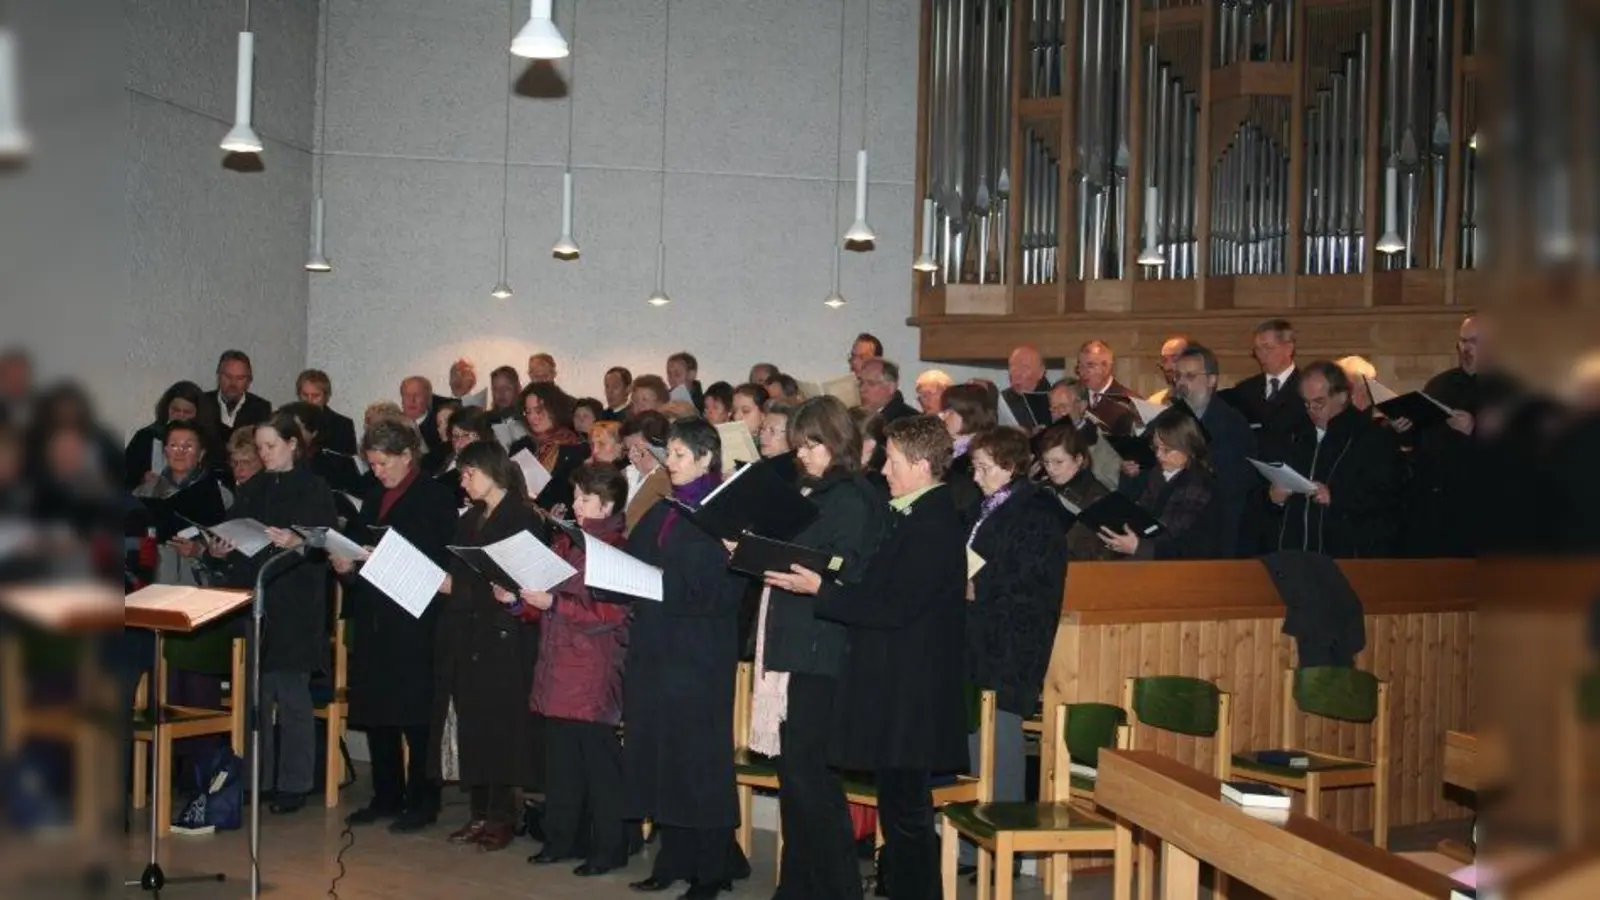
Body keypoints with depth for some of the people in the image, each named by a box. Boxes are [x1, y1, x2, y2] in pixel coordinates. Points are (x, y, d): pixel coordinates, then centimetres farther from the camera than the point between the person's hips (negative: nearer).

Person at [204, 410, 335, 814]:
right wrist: (220, 551, -9)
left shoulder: (315, 490, -2)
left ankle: (293, 784, 8)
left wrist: (296, 543, -30)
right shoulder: (251, 490, 13)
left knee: (292, 696, 0)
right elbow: (234, 538, 12)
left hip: (295, 608, -5)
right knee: (256, 694, 8)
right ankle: (259, 778, 18)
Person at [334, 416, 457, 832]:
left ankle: (422, 802, 6)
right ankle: (386, 798, 20)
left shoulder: (436, 498, -4)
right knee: (375, 713, 9)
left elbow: (441, 562, -11)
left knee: (416, 714, -3)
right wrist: (347, 565, -2)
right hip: (373, 621, 7)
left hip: (414, 622, -7)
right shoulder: (374, 497, 17)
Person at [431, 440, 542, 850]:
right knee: (472, 721, 7)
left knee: (500, 721, -4)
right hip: (467, 635, 7)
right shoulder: (470, 520, 18)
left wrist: (457, 587, -16)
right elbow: (458, 572, 15)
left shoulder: (523, 518, -7)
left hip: (504, 635, -7)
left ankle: (502, 815, 4)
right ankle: (480, 812, 15)